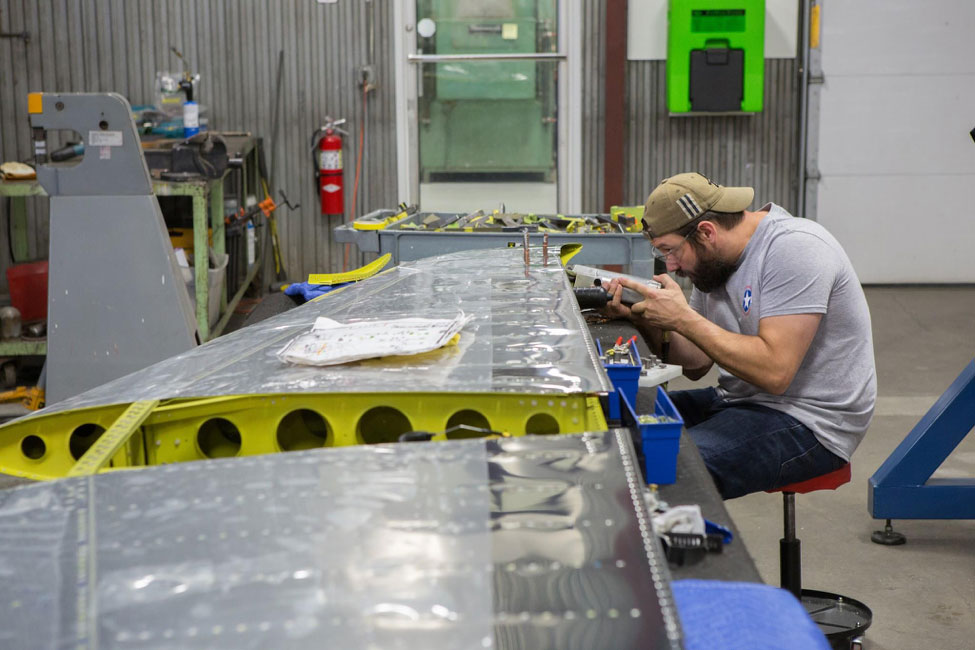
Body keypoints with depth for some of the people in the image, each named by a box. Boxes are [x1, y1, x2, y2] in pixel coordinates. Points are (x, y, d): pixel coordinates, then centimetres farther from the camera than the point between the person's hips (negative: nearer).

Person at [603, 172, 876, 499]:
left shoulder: (795, 249, -19)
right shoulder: (716, 259, 8)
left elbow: (775, 372, -27)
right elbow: (696, 364, 11)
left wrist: (683, 318, -23)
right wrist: (643, 318, -5)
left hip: (808, 420, -9)